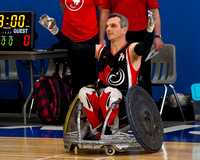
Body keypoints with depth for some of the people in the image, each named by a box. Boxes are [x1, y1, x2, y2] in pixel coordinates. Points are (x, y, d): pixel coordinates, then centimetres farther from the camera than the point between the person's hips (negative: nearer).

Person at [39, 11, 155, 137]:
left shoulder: (131, 50, 0)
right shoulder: (101, 51, 15)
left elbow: (144, 48, -22)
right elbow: (75, 48, 10)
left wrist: (150, 30, -42)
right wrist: (55, 31, 4)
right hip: (101, 104, 4)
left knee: (109, 92, -33)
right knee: (84, 92, -22)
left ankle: (113, 131, -12)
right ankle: (98, 132, -9)